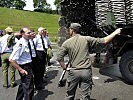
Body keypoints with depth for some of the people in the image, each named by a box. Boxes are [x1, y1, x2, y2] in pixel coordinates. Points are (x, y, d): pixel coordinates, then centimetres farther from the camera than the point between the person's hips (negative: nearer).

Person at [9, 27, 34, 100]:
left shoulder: (27, 43, 3)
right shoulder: (20, 44, -24)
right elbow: (11, 59, -27)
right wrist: (20, 70, -24)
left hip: (28, 66, 10)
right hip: (25, 68, -10)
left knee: (24, 85, 26)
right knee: (29, 87, -1)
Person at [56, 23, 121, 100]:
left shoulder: (67, 43, -2)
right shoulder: (86, 39, -2)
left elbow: (59, 58, -7)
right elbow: (104, 41, -2)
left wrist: (65, 68, 6)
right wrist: (115, 32, 10)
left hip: (73, 72, 0)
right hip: (86, 72, 0)